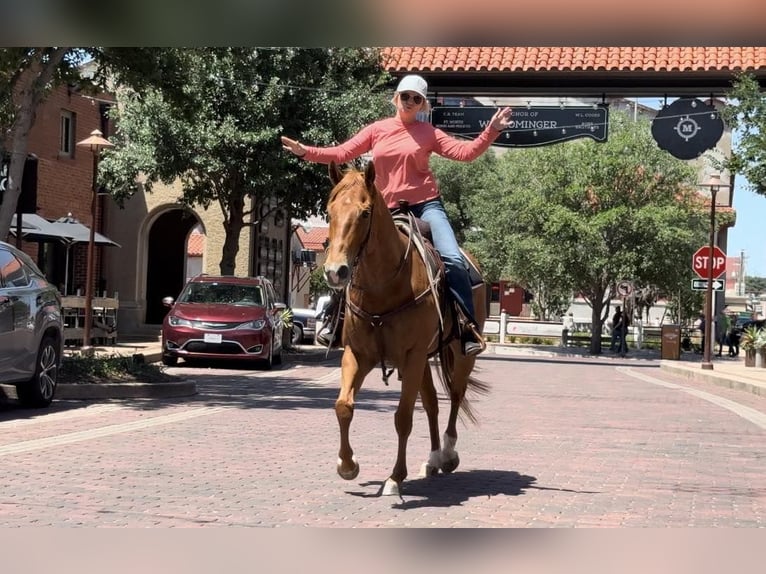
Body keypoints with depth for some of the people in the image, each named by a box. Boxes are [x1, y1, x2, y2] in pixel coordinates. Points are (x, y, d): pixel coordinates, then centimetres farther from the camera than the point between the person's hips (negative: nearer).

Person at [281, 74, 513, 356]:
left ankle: (469, 327, -14)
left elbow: (466, 152, -4)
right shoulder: (377, 130, 8)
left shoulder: (429, 133, 4)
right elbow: (341, 153, 6)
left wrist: (492, 130, -16)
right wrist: (306, 151, -5)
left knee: (453, 260, -18)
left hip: (425, 205, -2)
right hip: (388, 211, 2)